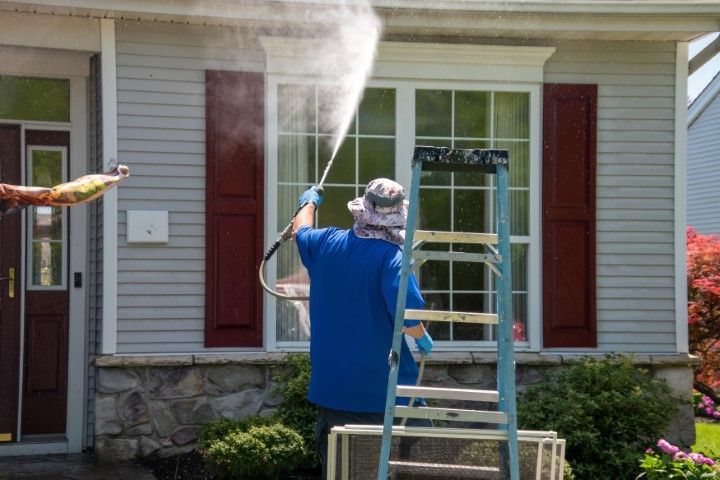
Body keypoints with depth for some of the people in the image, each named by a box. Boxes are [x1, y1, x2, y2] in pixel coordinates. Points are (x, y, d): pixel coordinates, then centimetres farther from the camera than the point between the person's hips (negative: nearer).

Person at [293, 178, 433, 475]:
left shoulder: (327, 243, 1)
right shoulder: (393, 257, -17)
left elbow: (300, 230, 25)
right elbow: (409, 320, -25)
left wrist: (309, 202, 45)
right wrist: (423, 339, -3)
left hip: (332, 387, 5)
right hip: (385, 392, -5)